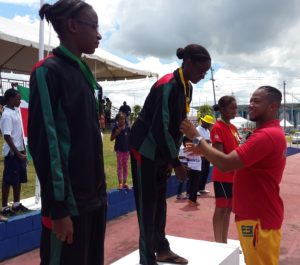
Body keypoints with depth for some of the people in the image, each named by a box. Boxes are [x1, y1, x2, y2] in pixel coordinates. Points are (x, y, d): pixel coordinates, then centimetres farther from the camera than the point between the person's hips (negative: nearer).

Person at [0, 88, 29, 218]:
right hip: (12, 153, -9)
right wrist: (17, 153, -19)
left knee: (19, 179, 15)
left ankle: (16, 204, 27)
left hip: (20, 151, 9)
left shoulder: (16, 111, 10)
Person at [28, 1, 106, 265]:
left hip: (93, 196, 8)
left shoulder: (82, 72, 13)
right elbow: (43, 143, -16)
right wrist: (57, 207, -17)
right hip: (69, 201, -8)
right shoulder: (48, 71, -11)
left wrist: (100, 191, 13)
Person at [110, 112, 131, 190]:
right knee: (119, 166, 5)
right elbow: (111, 139, -1)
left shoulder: (127, 128, -1)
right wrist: (116, 134, -18)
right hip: (119, 149, -2)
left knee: (125, 166, 9)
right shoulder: (115, 128, -5)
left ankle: (125, 182, 18)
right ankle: (120, 183, 8)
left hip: (126, 149, 2)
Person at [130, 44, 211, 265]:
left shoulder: (186, 87, 6)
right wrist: (176, 163, -18)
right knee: (147, 204, -2)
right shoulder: (168, 86, -22)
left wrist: (174, 156, 9)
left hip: (160, 151, 9)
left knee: (159, 201, 15)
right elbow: (161, 128, -25)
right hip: (145, 149, -8)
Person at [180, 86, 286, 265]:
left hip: (258, 217, -10)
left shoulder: (266, 135, -22)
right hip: (261, 213, 10)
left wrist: (197, 138, -17)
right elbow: (239, 162, 13)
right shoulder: (272, 132, 14)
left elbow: (225, 164, -28)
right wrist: (203, 150, 3)